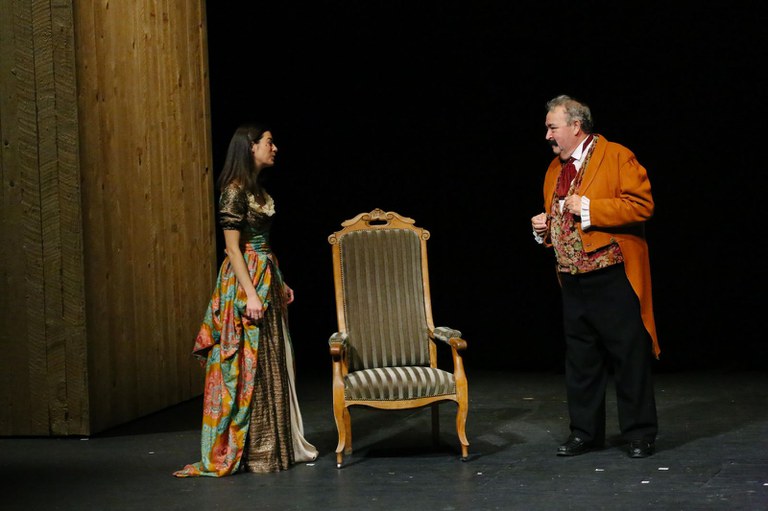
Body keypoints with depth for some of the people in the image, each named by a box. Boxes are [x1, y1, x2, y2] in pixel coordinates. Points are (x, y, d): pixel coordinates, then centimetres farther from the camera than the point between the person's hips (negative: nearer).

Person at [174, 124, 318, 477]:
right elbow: (233, 248, -17)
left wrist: (279, 284, 19)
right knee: (248, 366, -4)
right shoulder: (235, 192, -14)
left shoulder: (256, 191, 14)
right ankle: (249, 450, 3)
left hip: (266, 278, 9)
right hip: (245, 281, -9)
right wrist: (250, 294, -22)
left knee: (271, 363, 11)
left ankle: (275, 445, 18)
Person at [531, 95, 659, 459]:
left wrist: (589, 208, -18)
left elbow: (642, 205, -15)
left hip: (613, 277, -7)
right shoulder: (554, 169, 16)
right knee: (580, 359, 11)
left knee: (630, 357, -1)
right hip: (572, 279, 7)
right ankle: (585, 432, 20)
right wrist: (543, 226, 7)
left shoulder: (617, 157, -6)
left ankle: (640, 435, 8)